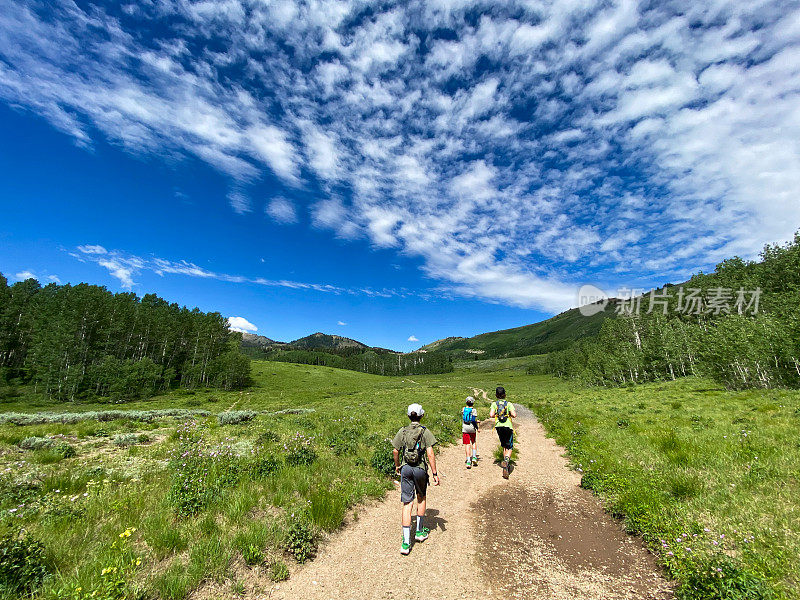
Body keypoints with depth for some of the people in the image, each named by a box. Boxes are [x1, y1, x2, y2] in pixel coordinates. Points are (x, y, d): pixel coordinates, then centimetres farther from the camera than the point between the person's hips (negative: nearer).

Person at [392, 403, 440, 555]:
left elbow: (395, 451, 4)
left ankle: (406, 543, 1)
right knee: (421, 497, 24)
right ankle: (420, 532, 34)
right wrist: (435, 473, -8)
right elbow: (430, 453, -13)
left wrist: (397, 466, 21)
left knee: (407, 504, 4)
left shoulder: (402, 431, 1)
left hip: (405, 468, 1)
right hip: (420, 469, -1)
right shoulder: (425, 431, -7)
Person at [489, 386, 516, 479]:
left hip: (499, 426, 2)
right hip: (508, 426, -2)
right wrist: (511, 414, 10)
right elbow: (514, 415, -12)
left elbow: (491, 415, -10)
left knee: (504, 446, 21)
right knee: (509, 448, 2)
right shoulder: (508, 404, -2)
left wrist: (496, 415, 11)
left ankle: (505, 461, 18)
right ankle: (506, 460, -22)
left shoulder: (494, 404, 2)